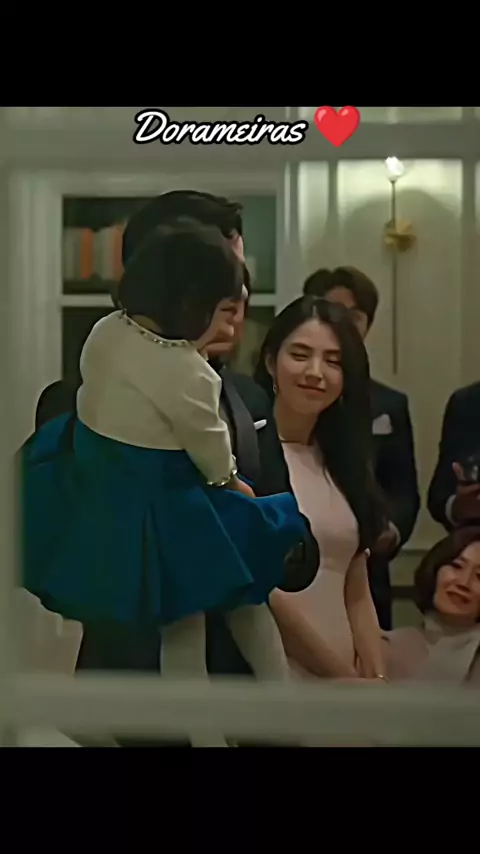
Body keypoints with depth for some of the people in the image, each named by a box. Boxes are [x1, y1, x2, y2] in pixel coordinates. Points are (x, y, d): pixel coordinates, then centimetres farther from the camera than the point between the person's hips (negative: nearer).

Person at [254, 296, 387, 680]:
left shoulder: (341, 461, 11)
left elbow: (357, 595, 10)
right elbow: (257, 587, -13)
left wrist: (377, 678, -3)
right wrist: (344, 676, -10)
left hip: (340, 679, 6)